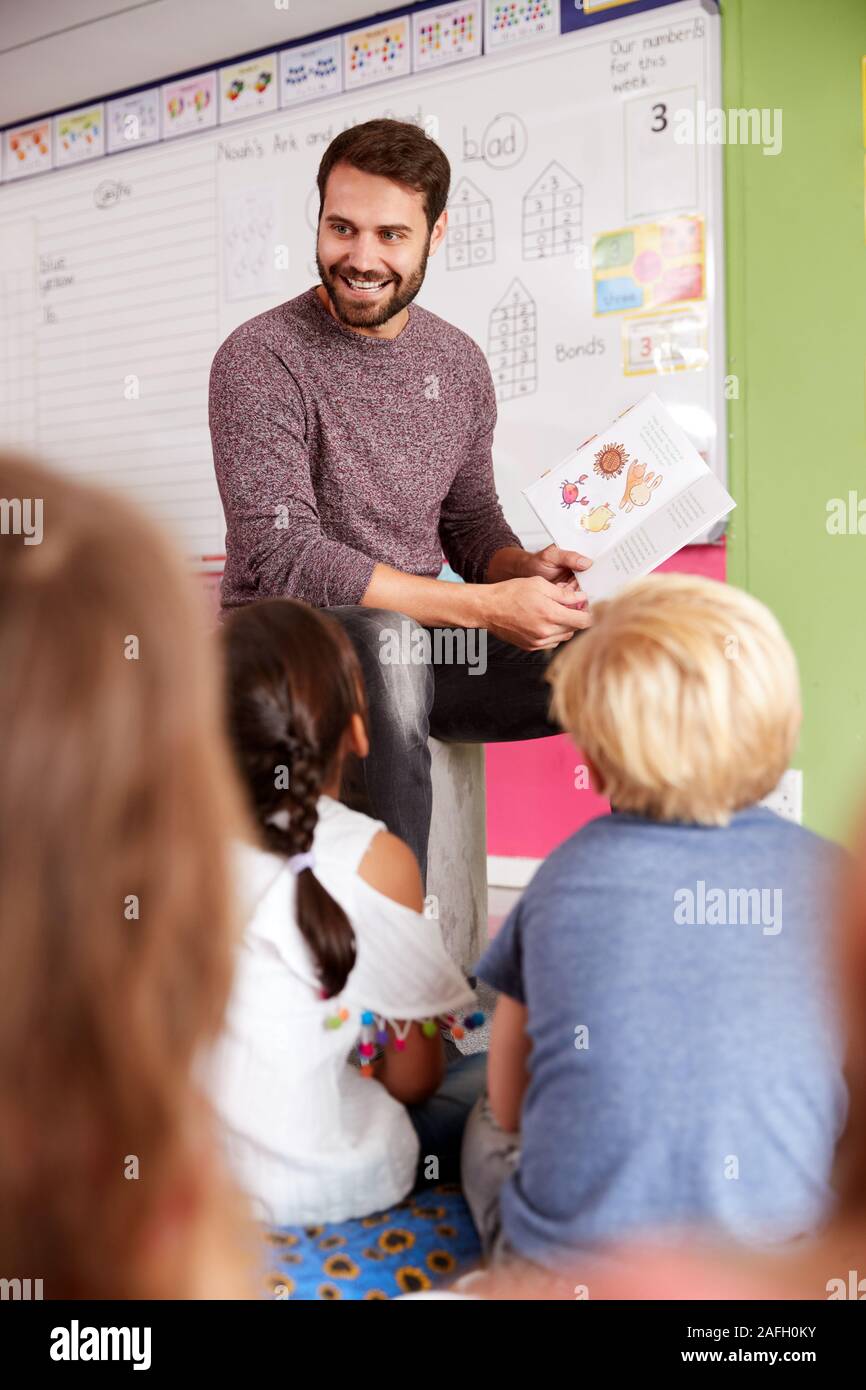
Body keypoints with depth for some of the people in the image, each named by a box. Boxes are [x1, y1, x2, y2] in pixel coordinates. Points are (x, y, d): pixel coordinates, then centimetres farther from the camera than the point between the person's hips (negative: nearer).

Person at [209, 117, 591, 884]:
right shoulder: (261, 359, -11)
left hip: (423, 638, 6)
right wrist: (485, 606, -23)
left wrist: (527, 569, -9)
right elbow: (286, 559, -20)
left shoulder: (460, 363, 8)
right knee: (389, 646, -39)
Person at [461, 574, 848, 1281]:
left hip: (565, 1258, 1)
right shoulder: (827, 878, -8)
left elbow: (508, 1105, 4)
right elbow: (838, 1098, 3)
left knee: (488, 1123, 29)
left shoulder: (564, 875, -5)